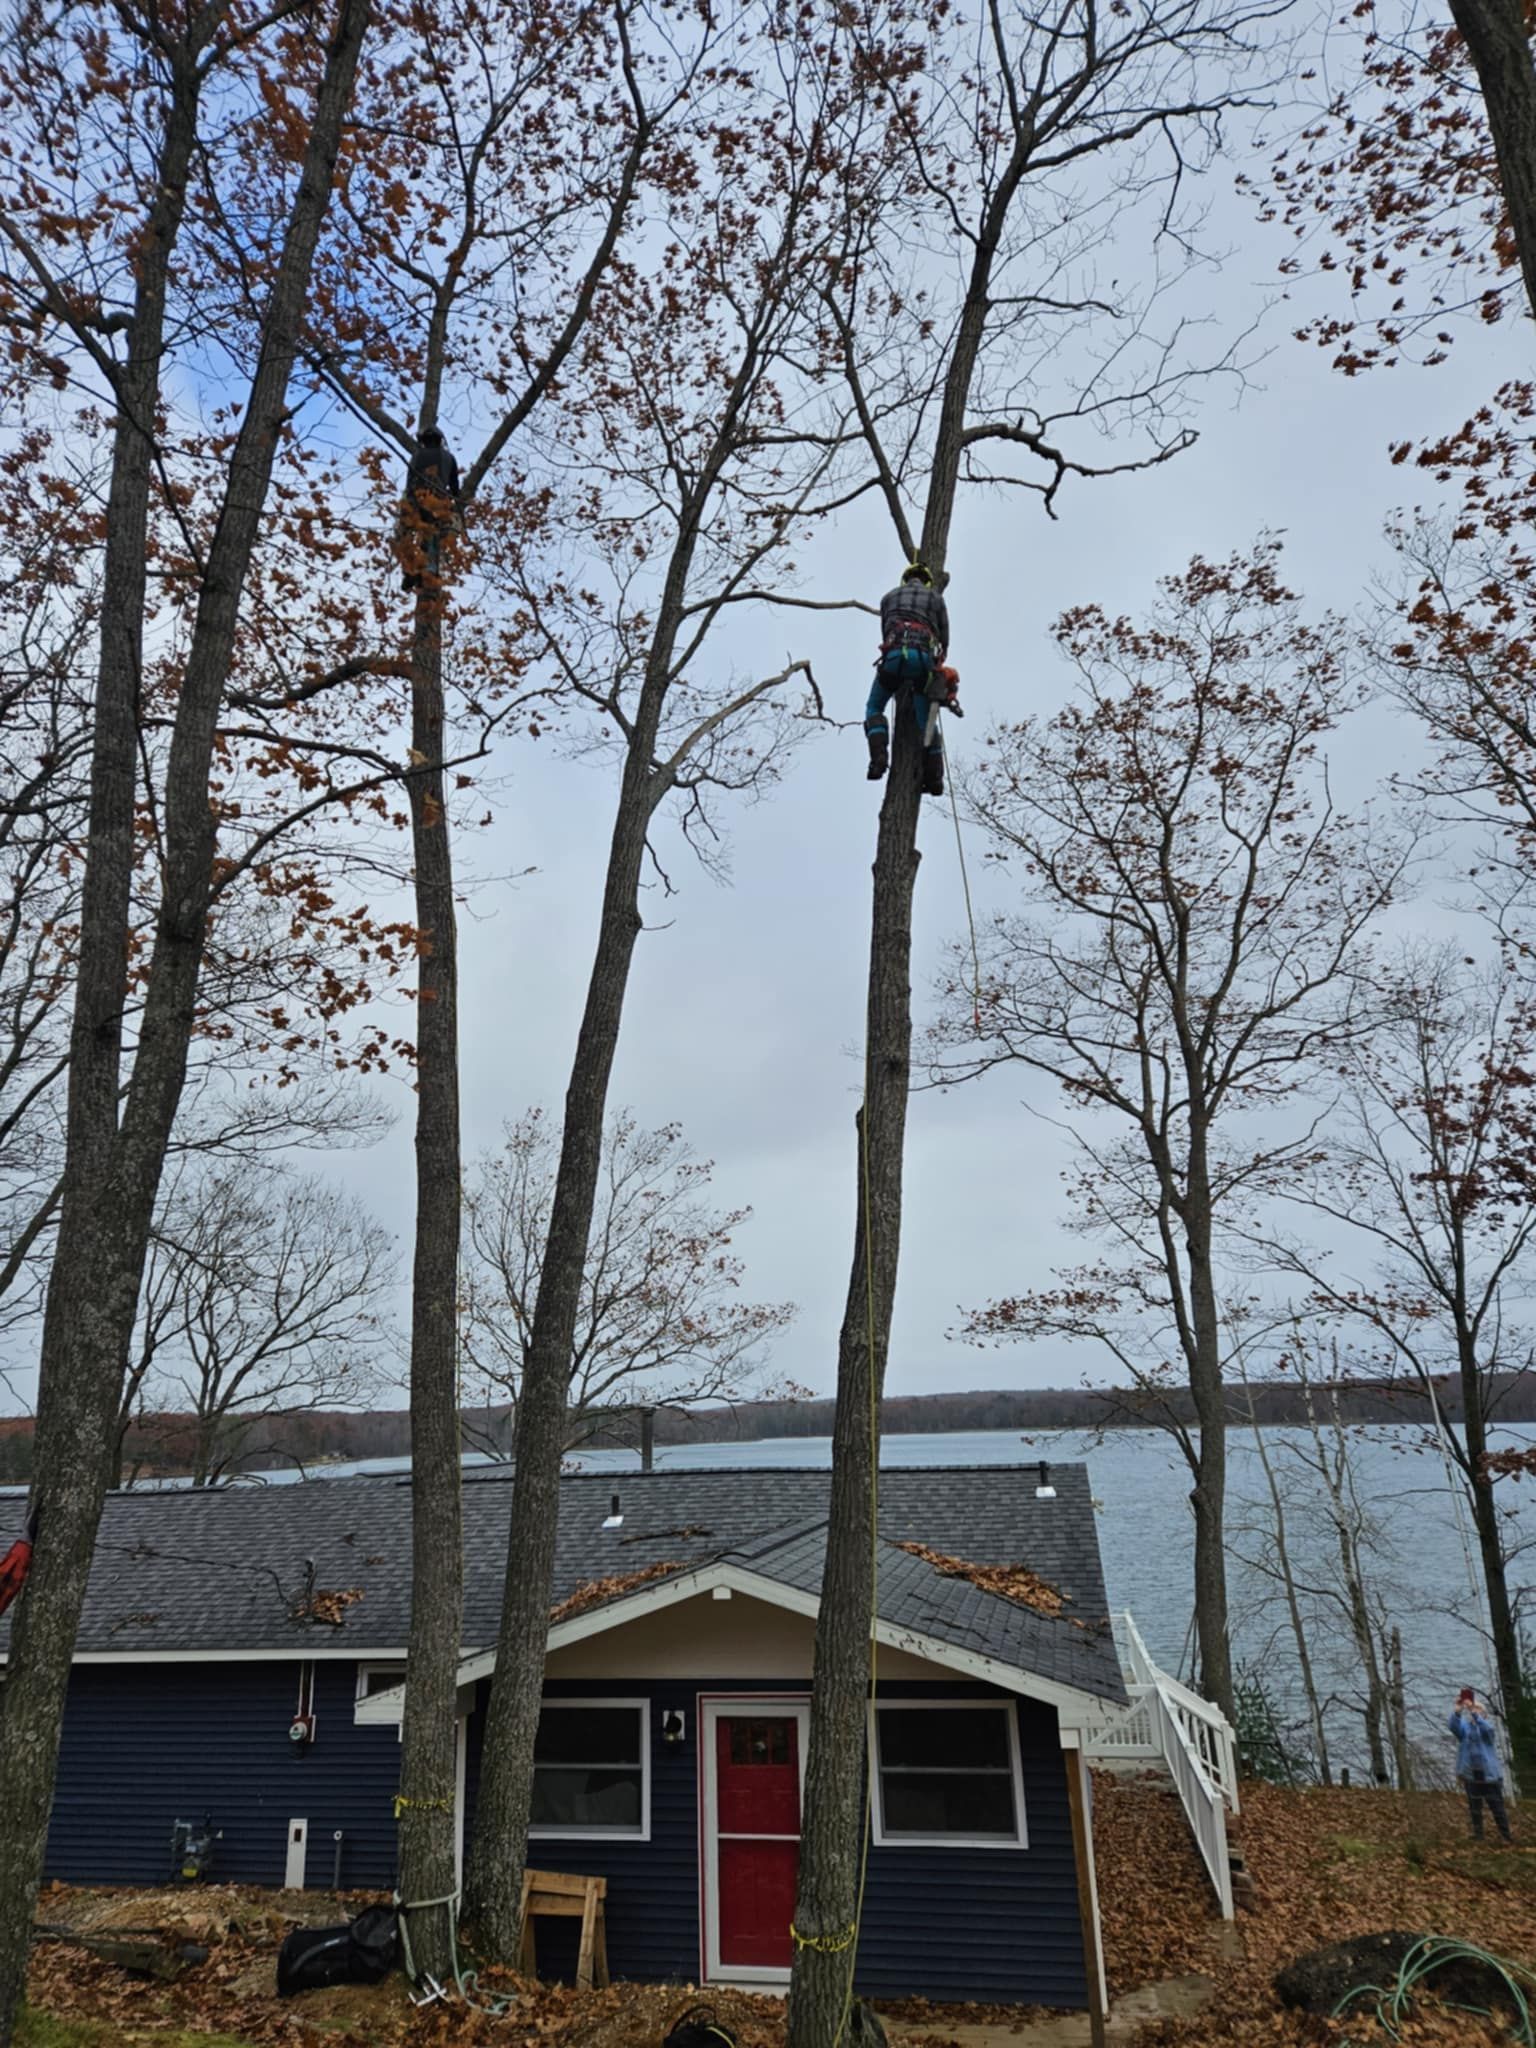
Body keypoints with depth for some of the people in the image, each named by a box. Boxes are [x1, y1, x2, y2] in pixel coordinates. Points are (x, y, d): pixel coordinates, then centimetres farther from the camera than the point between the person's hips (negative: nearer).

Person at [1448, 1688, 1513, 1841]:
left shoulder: (1488, 1726, 1)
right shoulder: (1465, 1727, 5)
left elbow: (1487, 1728, -25)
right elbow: (1454, 1727, -18)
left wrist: (1475, 1712, -41)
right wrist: (1457, 1710, -38)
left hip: (1490, 1773, -2)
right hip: (1471, 1774, 2)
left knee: (1496, 1805, -2)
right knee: (1474, 1806, 5)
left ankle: (1506, 1836, 6)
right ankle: (1478, 1834, 12)